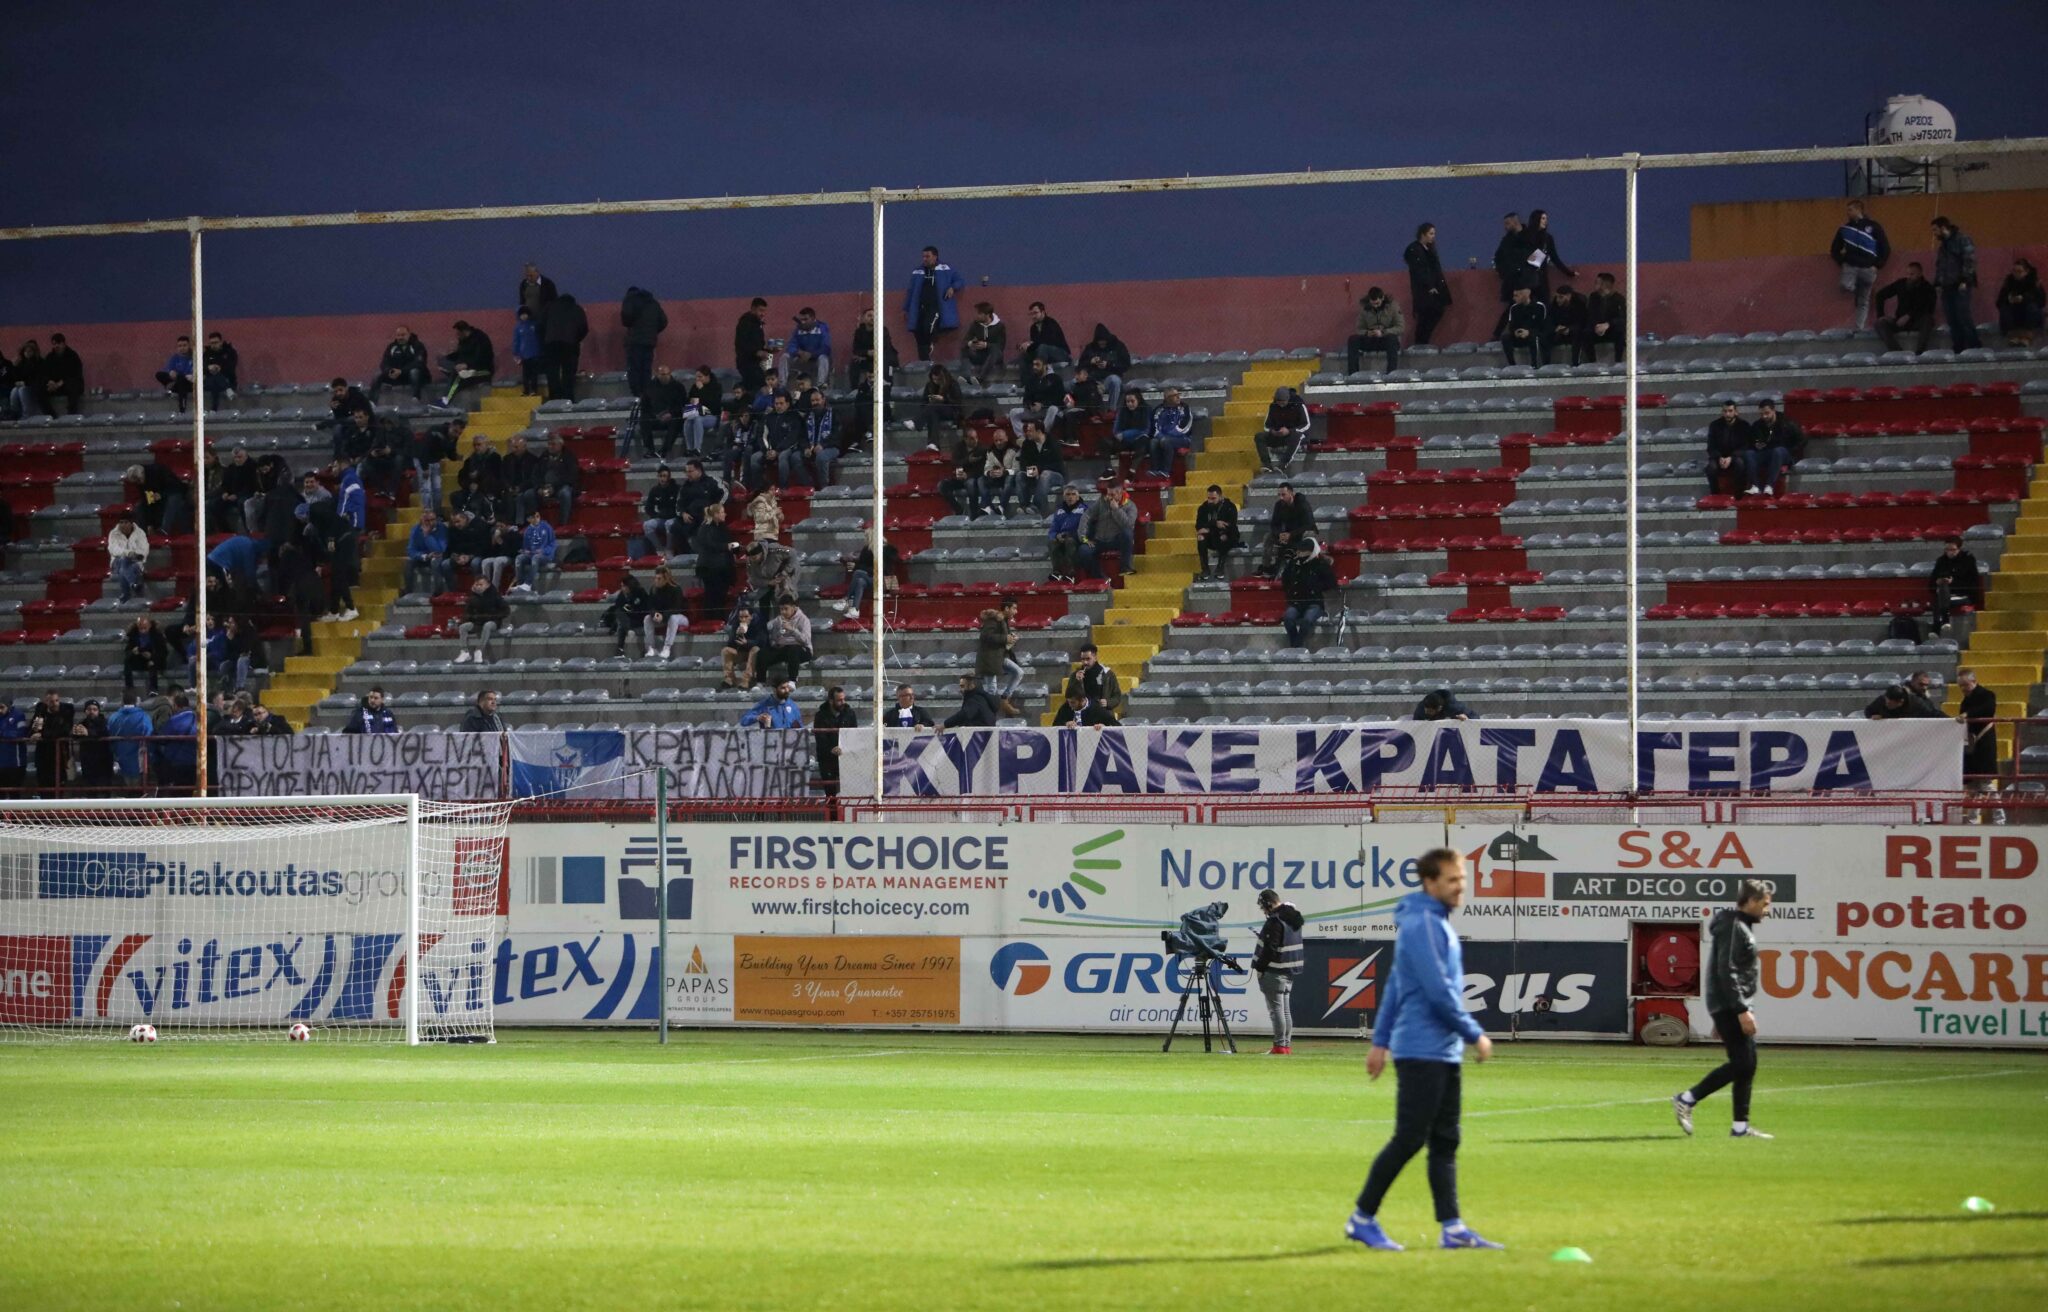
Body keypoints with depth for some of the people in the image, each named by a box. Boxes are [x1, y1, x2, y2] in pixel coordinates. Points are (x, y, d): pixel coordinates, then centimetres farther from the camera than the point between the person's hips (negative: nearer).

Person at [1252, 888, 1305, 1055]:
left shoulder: (1275, 921, -18)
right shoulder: (1293, 917, 12)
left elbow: (1270, 948, -20)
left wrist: (1260, 967, -11)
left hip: (1274, 971, -10)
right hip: (1289, 971, 10)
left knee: (1276, 1009, -7)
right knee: (1285, 1009, 14)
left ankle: (1280, 1045, -9)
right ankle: (1287, 1045, 16)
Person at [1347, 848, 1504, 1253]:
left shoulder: (1437, 923, 16)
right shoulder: (1423, 924, -15)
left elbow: (1394, 984, 20)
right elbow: (1439, 991, -20)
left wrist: (1381, 1040, 21)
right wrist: (1475, 1035, -11)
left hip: (1445, 1053, 10)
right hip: (1423, 1051, -10)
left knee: (1445, 1142, 7)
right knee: (1409, 1139, -7)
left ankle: (1452, 1228, 7)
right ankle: (1363, 1218, 2)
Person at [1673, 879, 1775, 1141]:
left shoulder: (1741, 927, 19)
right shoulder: (1733, 927, -13)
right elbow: (1727, 972, -20)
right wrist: (1742, 1011, -24)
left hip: (1733, 1007, 10)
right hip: (1729, 1005, -10)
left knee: (1746, 1064, 6)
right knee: (1742, 1063, -12)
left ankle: (1741, 1126, 7)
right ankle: (1686, 1099, -6)